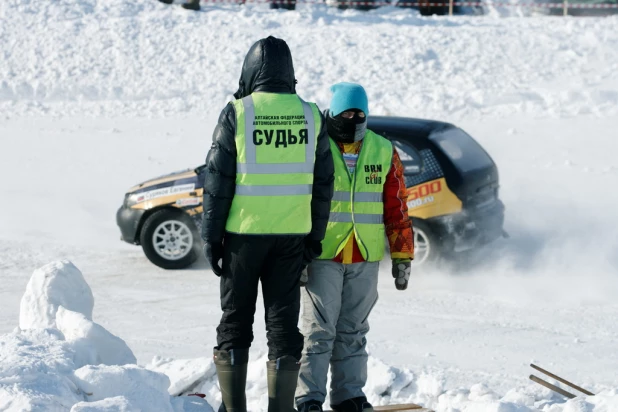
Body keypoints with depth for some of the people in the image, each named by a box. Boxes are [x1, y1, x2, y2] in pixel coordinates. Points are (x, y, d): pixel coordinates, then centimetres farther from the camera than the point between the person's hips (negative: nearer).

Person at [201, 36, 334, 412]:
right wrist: (315, 237, 13)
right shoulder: (311, 116, 2)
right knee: (284, 322, 6)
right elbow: (323, 184, 6)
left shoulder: (237, 113, -7)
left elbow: (218, 180, -6)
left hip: (244, 232, -2)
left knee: (235, 321, 9)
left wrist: (211, 236, 0)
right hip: (291, 235, 2)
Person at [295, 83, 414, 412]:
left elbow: (396, 208, 11)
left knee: (353, 332, 11)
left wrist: (402, 257, 10)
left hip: (365, 260, 4)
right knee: (318, 331, -2)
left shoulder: (384, 152, 7)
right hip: (322, 257, -4)